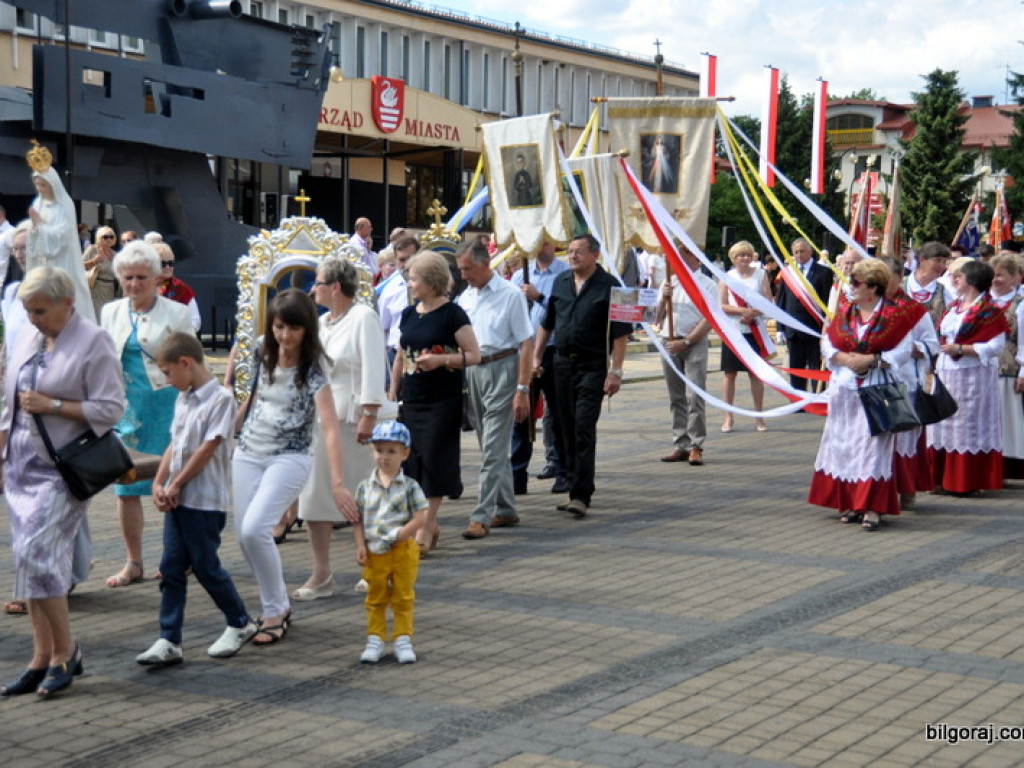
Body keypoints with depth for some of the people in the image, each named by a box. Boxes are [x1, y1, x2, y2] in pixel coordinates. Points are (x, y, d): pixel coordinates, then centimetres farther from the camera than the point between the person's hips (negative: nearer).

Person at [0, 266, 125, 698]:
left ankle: (64, 651, 2)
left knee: (36, 554, -13)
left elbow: (110, 408, -13)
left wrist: (52, 406, -17)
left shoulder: (93, 342, -9)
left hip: (61, 469, -7)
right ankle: (42, 658, 14)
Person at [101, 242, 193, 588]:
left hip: (166, 407, -4)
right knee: (126, 487, 4)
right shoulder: (111, 312, 9)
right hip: (126, 409, 4)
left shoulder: (176, 313, -3)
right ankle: (133, 563, 15)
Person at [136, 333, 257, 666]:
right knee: (171, 568, 3)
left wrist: (176, 485, -13)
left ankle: (240, 624, 22)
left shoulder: (220, 398, -13)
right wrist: (159, 483, 0)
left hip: (205, 501, -7)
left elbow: (207, 448, -16)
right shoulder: (183, 399, 13)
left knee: (205, 566, 1)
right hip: (176, 500, 8)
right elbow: (174, 445, 13)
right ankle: (169, 641, 6)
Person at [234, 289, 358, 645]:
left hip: (290, 458, -6)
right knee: (244, 535, 3)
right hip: (248, 454, 6)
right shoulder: (264, 355, 1)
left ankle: (275, 612, -3)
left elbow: (330, 426, -25)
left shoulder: (313, 368, -16)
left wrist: (338, 482, -35)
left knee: (254, 528, -21)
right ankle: (278, 605, 23)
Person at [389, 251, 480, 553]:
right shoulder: (409, 314, 11)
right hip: (412, 400, 6)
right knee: (413, 460, 6)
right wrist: (392, 394, 16)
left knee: (434, 460, -6)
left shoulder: (453, 314, -8)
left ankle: (425, 529, 0)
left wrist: (441, 359, -23)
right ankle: (431, 524, 19)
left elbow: (474, 355, -10)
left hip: (443, 400, -6)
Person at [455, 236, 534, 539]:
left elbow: (526, 344, -10)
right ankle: (505, 510, 24)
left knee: (493, 449, -9)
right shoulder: (465, 297, 11)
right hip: (473, 371, 7)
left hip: (501, 369, -7)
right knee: (491, 448, 14)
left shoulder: (510, 294, -8)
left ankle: (482, 517, -10)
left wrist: (523, 389, -15)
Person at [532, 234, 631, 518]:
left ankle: (581, 495, -12)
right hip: (563, 363, 6)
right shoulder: (560, 282, 11)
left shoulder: (608, 286, -6)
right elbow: (547, 324, 20)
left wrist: (615, 371, -13)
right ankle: (575, 489, 19)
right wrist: (537, 356, 13)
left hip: (593, 367, -6)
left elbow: (619, 334, -8)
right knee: (568, 431, 10)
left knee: (584, 430, -11)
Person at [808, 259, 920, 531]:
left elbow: (903, 351, -9)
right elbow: (827, 344, 8)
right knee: (843, 443, 5)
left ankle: (872, 508, -9)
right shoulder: (845, 312, 10)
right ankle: (850, 503, 13)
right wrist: (845, 358, -10)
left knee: (872, 445, -9)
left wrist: (871, 360, -17)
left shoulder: (894, 314, -5)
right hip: (844, 389, 5)